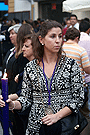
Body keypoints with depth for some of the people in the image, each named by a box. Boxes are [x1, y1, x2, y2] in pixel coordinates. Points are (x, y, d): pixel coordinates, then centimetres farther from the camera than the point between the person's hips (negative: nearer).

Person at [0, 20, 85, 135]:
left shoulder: (71, 65, -4)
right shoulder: (30, 67, 1)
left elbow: (78, 99, -4)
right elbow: (26, 98, 6)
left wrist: (57, 116, -15)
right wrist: (13, 104, -14)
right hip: (36, 126, 1)